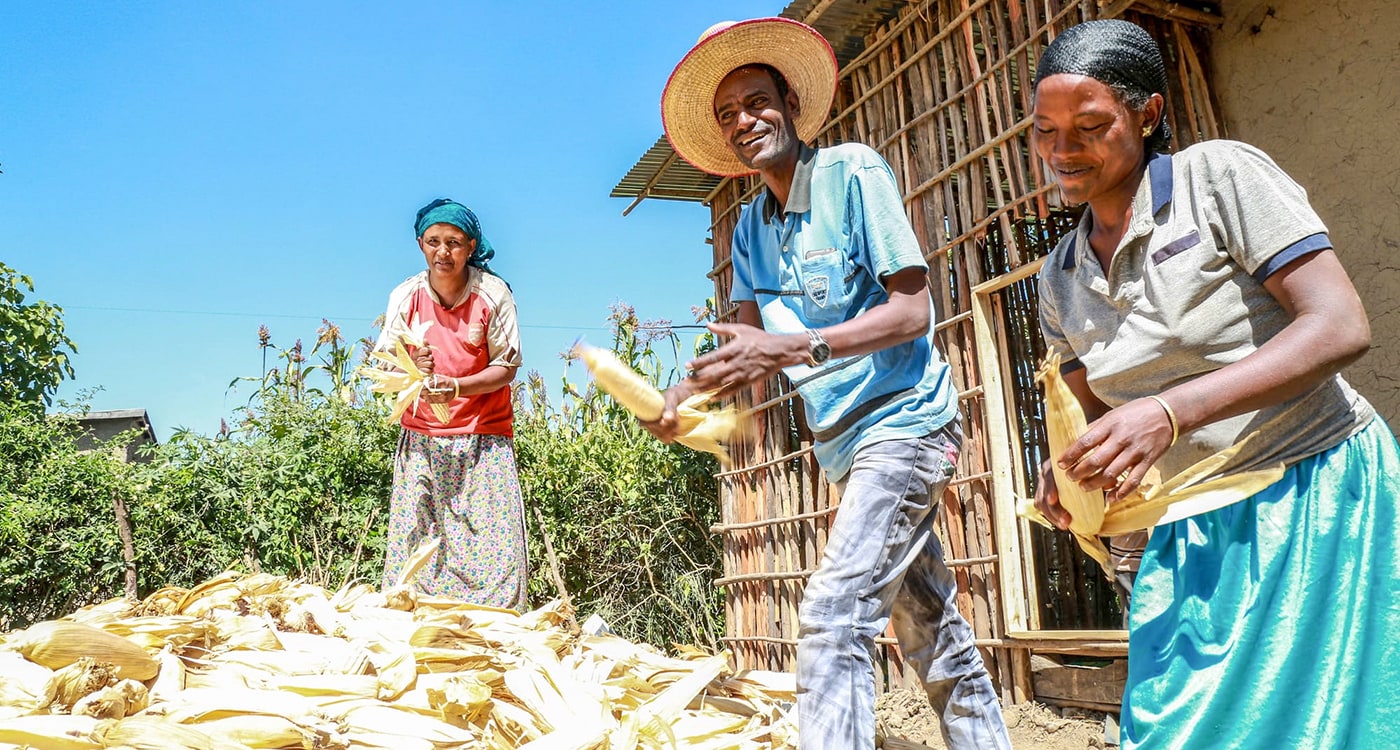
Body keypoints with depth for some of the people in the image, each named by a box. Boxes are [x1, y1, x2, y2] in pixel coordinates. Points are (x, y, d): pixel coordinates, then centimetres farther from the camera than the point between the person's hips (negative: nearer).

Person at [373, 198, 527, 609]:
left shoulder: (493, 294, -6)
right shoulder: (405, 296, 1)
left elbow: (505, 368, -5)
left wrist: (455, 386, -22)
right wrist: (411, 368, -21)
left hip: (483, 438, -2)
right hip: (421, 440, 2)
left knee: (492, 543, -7)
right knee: (414, 544, -3)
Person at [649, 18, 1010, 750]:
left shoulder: (853, 171, -11)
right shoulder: (751, 226, 10)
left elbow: (911, 310, -18)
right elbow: (750, 339, 4)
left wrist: (791, 348, -29)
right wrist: (690, 387, -15)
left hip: (902, 421, -8)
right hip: (848, 437, 8)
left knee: (834, 614, -18)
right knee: (929, 622, 18)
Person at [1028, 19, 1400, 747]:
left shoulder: (1219, 175, -9)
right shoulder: (1060, 277, 7)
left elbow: (1341, 327, -17)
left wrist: (1169, 411, -28)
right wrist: (1069, 470, -9)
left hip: (1321, 496, -4)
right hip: (1195, 533, 5)